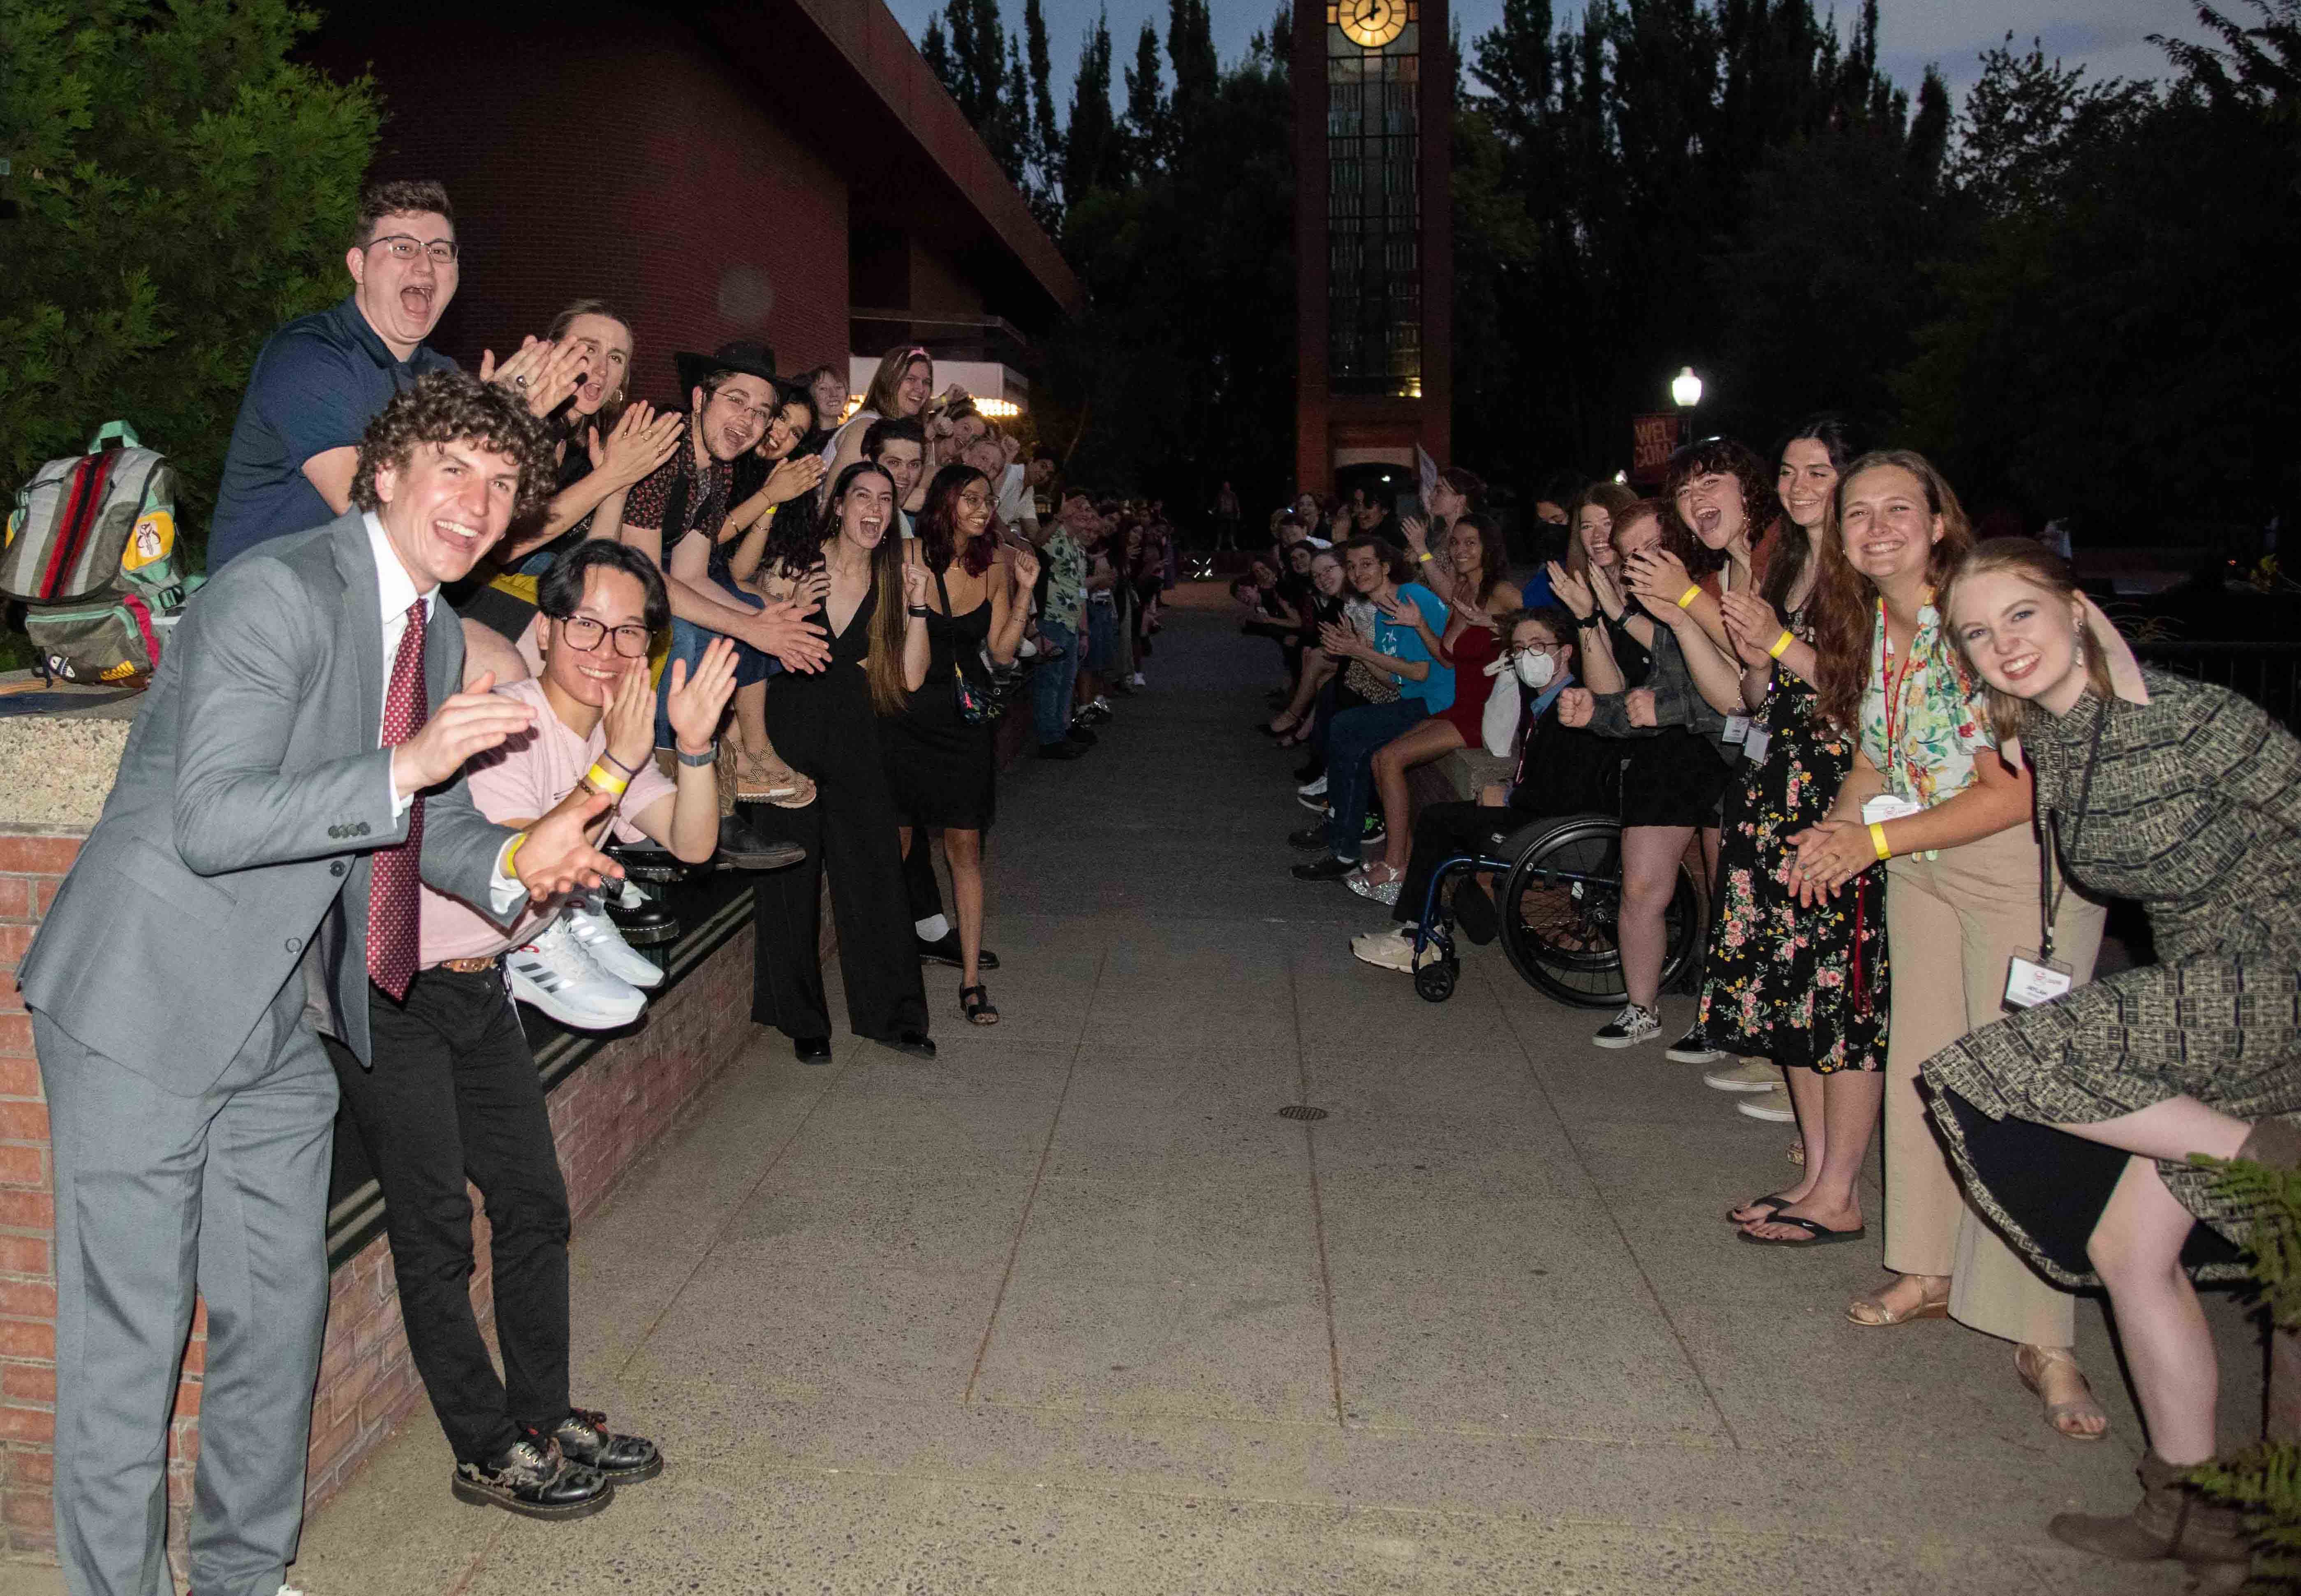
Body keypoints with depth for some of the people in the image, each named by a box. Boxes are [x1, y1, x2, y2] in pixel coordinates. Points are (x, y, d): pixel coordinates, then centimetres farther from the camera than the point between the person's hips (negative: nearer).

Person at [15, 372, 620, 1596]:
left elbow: (426, 818, 18)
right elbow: (209, 823, -25)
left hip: (279, 1024, 8)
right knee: (128, 1331, 1)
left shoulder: (437, 635, 9)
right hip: (144, 1004, -8)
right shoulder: (278, 591, -17)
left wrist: (515, 862, -2)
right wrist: (406, 768, -33)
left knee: (280, 1311, 15)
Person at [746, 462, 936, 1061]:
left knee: (874, 872, 1)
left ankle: (893, 1014, 13)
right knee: (790, 877, 3)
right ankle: (803, 1020, 15)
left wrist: (917, 604, -9)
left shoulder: (893, 579, 5)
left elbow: (911, 677, 0)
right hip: (791, 732, -2)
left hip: (854, 741, 2)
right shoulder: (798, 568, -3)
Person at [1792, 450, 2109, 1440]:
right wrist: (1840, 823, -5)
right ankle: (1930, 1272, 27)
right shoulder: (1864, 628, 3)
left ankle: (2042, 1340, -4)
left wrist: (1877, 839, -18)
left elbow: (2020, 791, -22)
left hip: (2026, 872, -7)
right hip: (1919, 869, 8)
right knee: (1919, 1065, 11)